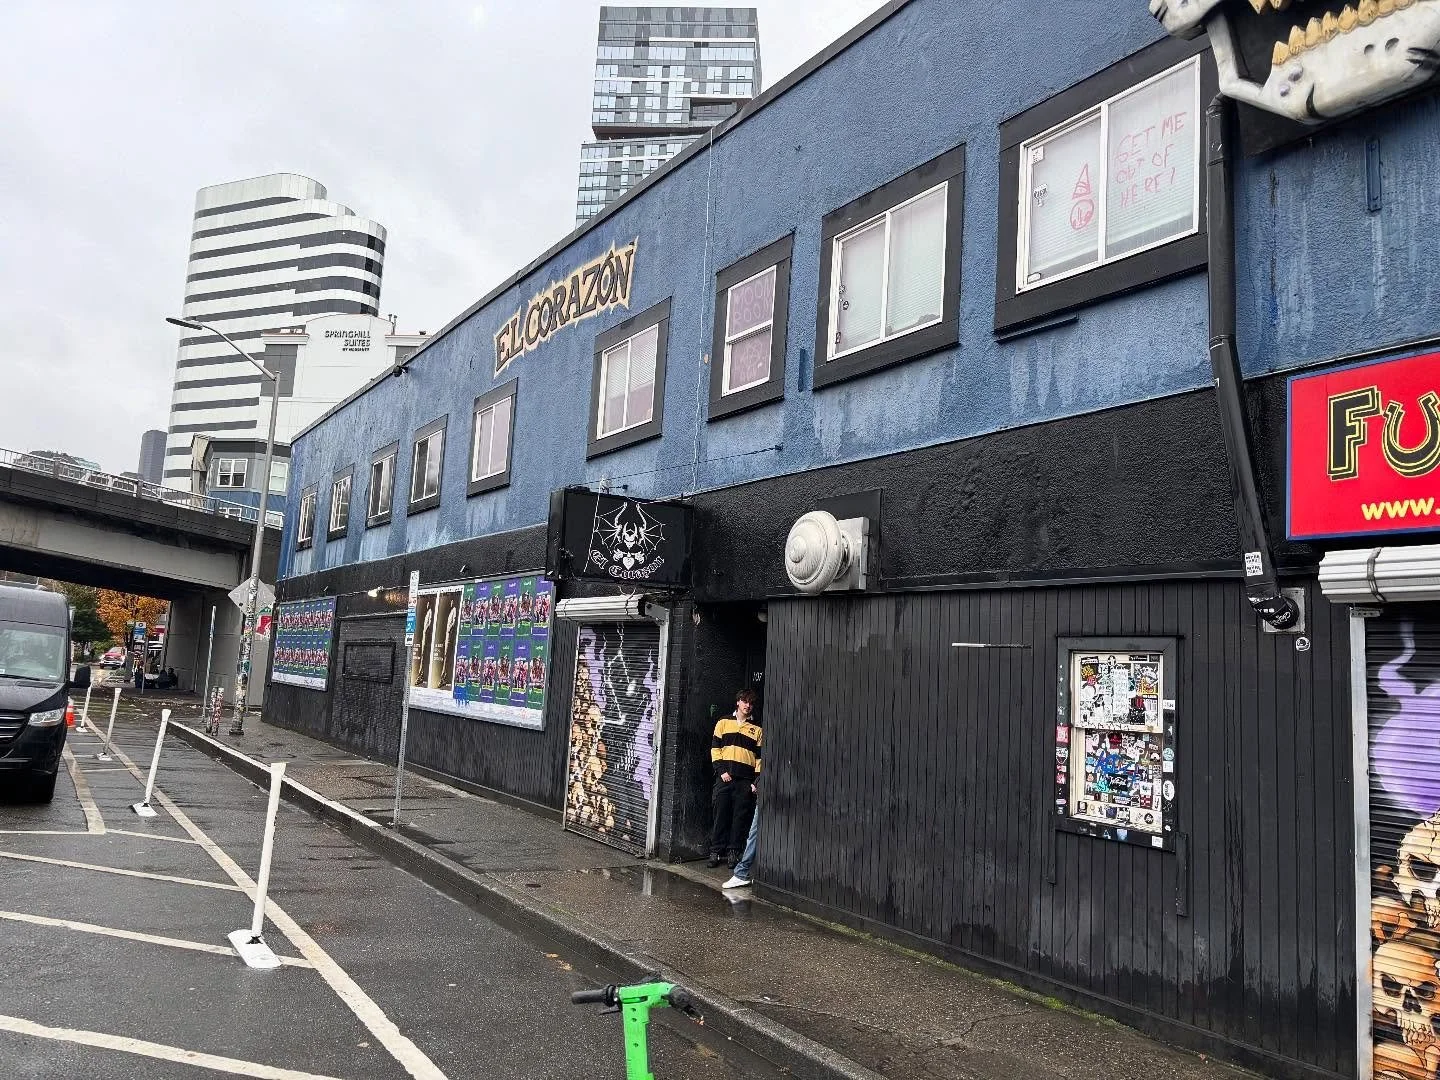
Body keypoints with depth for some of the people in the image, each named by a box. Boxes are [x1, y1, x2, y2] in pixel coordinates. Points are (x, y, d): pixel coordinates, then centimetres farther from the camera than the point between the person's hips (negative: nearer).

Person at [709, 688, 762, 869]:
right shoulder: (724, 722, 10)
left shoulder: (757, 728, 11)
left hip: (746, 779, 0)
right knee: (721, 814, 1)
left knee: (741, 817, 0)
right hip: (724, 777, 0)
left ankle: (733, 852, 9)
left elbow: (760, 756, 9)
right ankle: (716, 851, 8)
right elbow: (715, 747, 7)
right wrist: (721, 770, -4)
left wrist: (757, 780, 0)